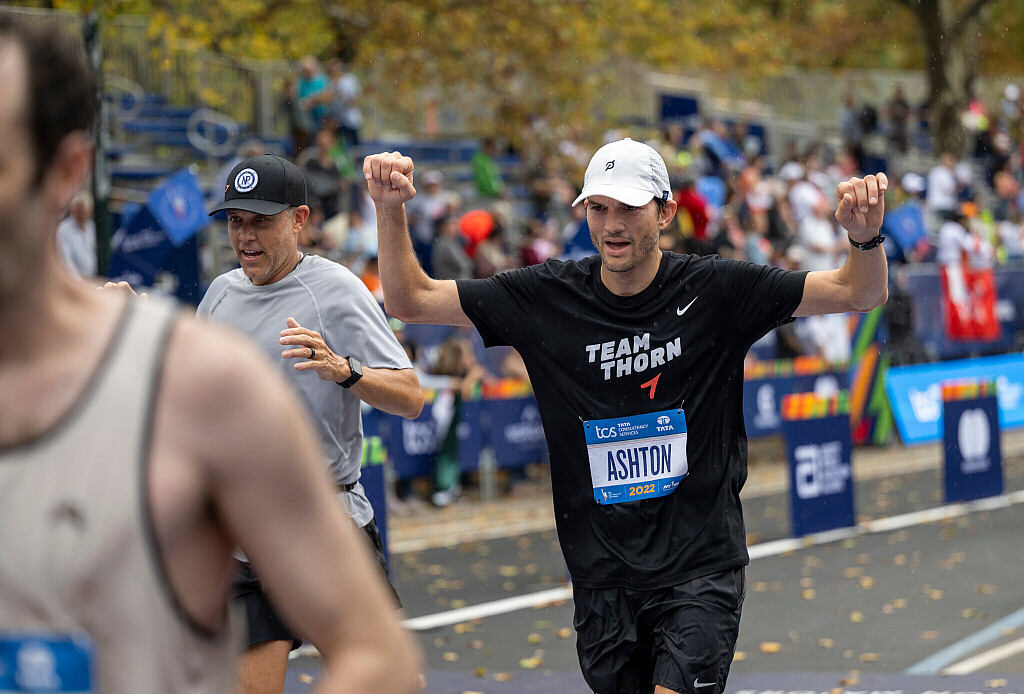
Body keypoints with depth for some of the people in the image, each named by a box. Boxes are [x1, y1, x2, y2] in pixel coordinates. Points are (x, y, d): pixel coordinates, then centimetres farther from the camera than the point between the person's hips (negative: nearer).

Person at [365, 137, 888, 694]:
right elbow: (410, 301, 3)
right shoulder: (547, 298, 0)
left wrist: (866, 238, -25)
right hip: (602, 576, 3)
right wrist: (390, 211, -13)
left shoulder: (715, 291, -5)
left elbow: (859, 294, -4)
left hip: (700, 567, -3)